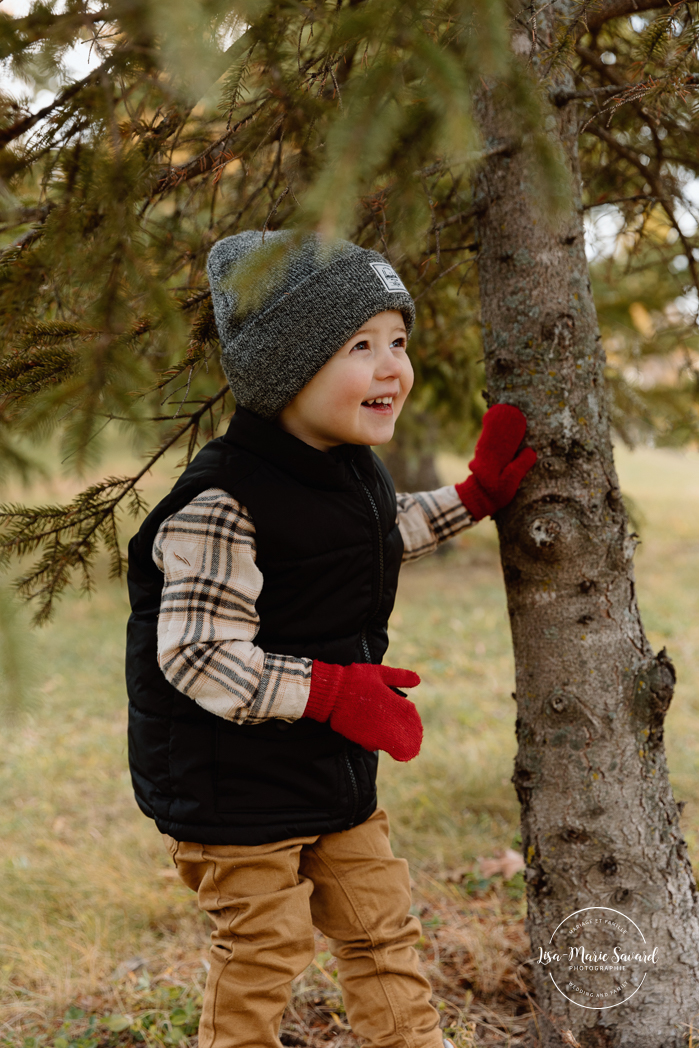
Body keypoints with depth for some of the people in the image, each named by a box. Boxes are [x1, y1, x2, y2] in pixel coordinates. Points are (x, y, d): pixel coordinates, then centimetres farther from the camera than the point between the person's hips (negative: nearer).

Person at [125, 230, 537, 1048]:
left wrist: (474, 496, 17)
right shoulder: (224, 501, -26)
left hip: (334, 768, 8)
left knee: (382, 927, 18)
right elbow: (197, 654, -27)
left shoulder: (354, 468, 3)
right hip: (235, 788, -8)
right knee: (263, 949, 4)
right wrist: (328, 690, -30)